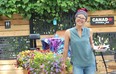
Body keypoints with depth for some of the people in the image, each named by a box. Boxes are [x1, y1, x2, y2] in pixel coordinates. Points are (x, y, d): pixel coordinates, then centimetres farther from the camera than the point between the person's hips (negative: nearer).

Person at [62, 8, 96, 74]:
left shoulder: (89, 31, 1)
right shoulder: (69, 32, -4)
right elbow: (66, 48, 1)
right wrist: (64, 62, 3)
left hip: (90, 63, 2)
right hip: (77, 64, -2)